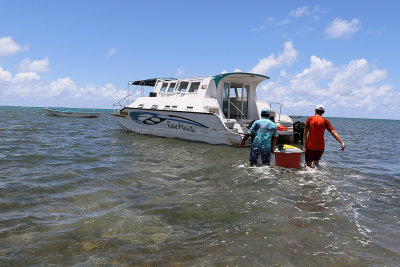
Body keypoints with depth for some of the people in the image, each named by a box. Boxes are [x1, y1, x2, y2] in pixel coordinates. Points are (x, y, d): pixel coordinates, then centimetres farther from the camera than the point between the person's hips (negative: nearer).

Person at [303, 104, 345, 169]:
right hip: (320, 147, 2)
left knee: (308, 163, 7)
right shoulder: (325, 121, -1)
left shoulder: (309, 119, -3)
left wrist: (304, 146, -6)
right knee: (316, 161, 27)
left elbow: (305, 133, -7)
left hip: (310, 146, -2)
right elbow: (333, 132, -10)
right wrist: (341, 142, -11)